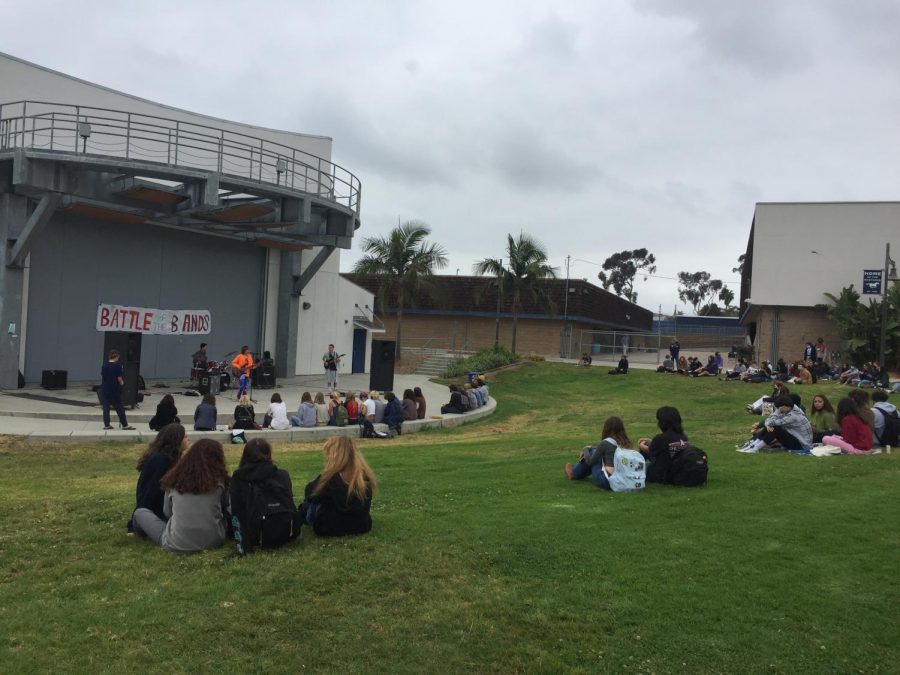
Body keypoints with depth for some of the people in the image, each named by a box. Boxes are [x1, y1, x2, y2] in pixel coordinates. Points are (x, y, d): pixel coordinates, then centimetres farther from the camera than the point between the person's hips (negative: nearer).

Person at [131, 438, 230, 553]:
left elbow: (167, 512, 14)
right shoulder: (219, 479, -3)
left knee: (140, 512, 22)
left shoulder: (176, 477, 0)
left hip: (178, 543, -1)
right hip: (214, 541, 1)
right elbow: (226, 509, 12)